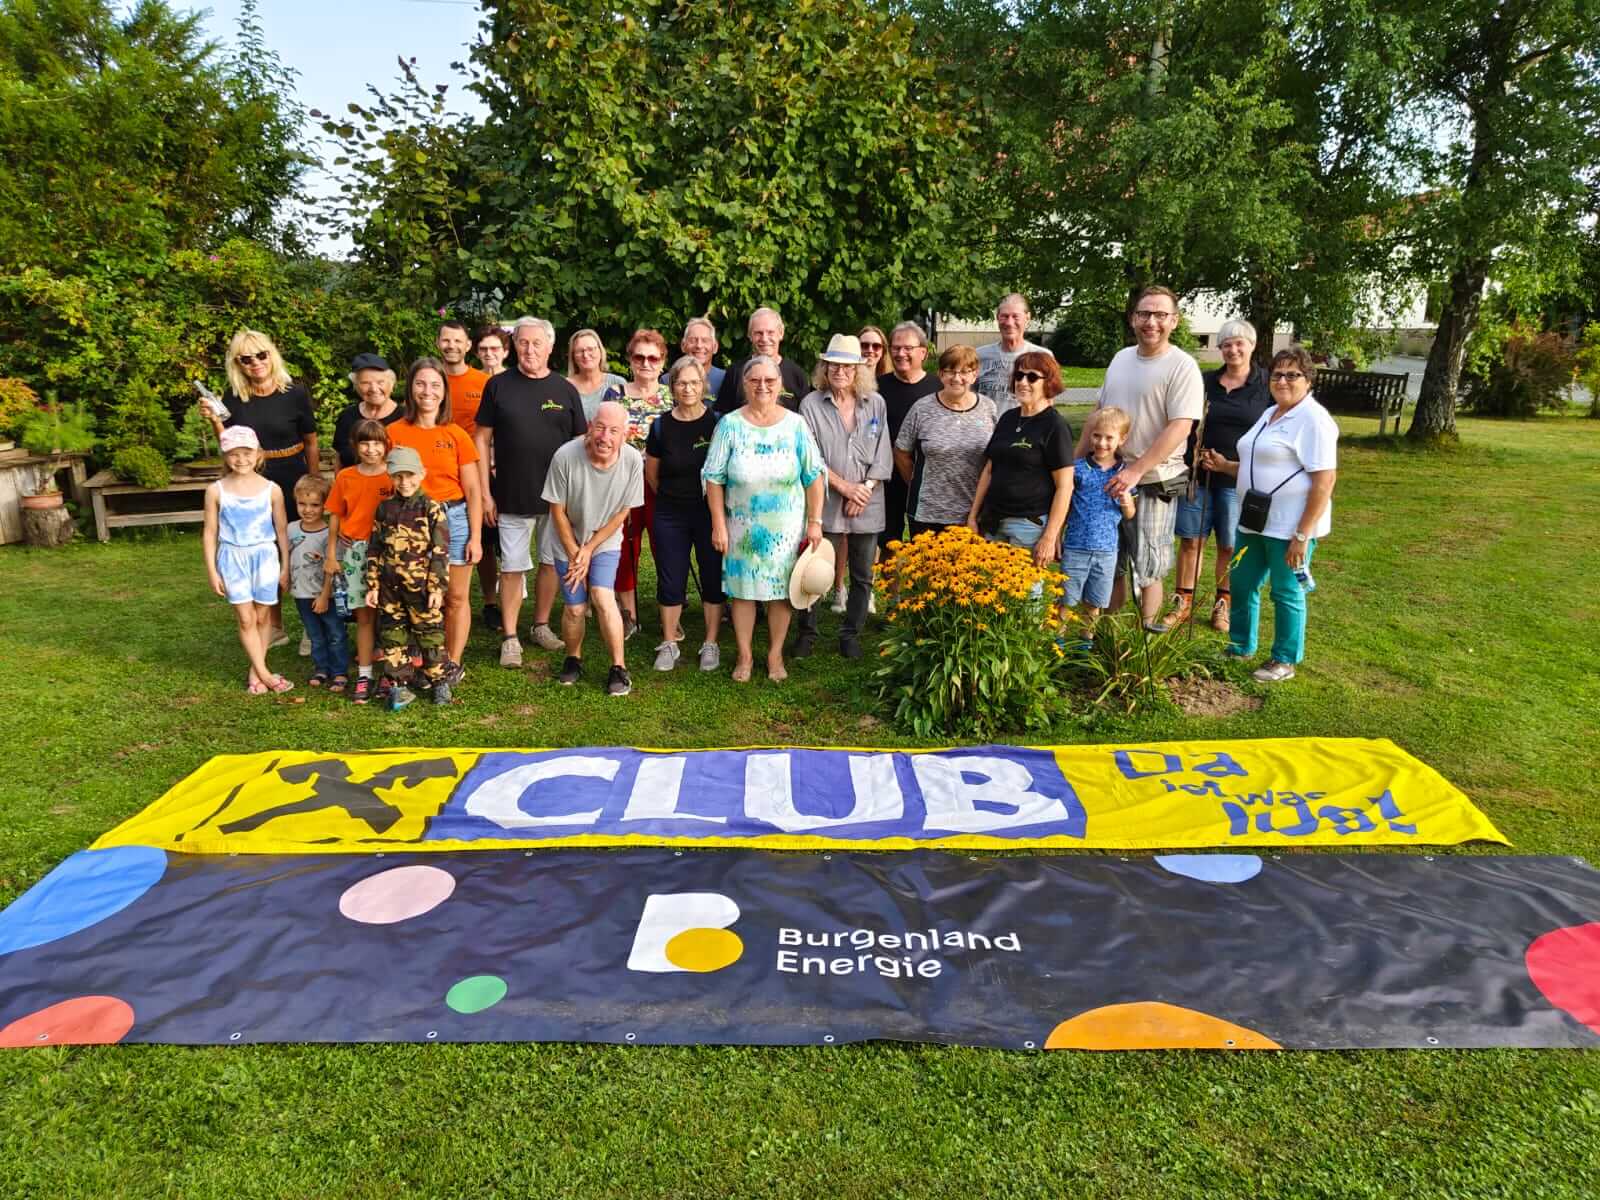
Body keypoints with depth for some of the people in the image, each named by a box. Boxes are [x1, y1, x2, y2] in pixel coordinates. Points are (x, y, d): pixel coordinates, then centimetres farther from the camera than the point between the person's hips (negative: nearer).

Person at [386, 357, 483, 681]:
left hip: (454, 518, 0)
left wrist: (475, 538, -3)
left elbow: (473, 491, 1)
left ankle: (453, 662, 17)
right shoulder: (395, 432, 1)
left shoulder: (456, 435, 0)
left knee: (456, 596, 5)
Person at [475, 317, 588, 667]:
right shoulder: (499, 385, 0)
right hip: (512, 497, -2)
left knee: (551, 562, 11)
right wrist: (485, 492, -4)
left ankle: (542, 626, 27)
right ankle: (510, 639, 11)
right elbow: (483, 440, 1)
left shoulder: (565, 390, 3)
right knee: (513, 568, 2)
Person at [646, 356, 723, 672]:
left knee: (712, 578, 5)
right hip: (670, 516, 1)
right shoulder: (661, 426, -1)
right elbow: (651, 473, 11)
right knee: (670, 581, 7)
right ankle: (669, 644, 20)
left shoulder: (718, 423, -6)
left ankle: (711, 644, 18)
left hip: (710, 513, -1)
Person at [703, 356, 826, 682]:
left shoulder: (795, 425, -2)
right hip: (742, 526, 0)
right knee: (742, 589, 8)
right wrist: (719, 525, -6)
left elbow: (814, 476, 0)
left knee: (781, 590, 7)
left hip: (786, 527, 0)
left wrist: (815, 522, -4)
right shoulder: (730, 425, -4)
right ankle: (744, 656, 22)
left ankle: (775, 655, 23)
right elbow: (714, 478, -3)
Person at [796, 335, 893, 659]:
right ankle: (806, 632, 17)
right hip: (825, 503, -2)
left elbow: (883, 455, 4)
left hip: (867, 504, 3)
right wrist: (843, 486, -12)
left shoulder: (876, 404, 6)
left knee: (862, 575, 9)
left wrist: (864, 489, -9)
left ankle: (851, 634, 24)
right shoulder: (811, 404, -1)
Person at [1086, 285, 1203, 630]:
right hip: (1110, 477, 7)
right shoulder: (1120, 358, 9)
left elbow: (1180, 428, -20)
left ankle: (1147, 630, 17)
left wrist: (1136, 471, -26)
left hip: (1154, 481, -7)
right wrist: (1077, 459, 12)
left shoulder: (1182, 366, -13)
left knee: (1147, 566, 2)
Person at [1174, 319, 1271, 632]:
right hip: (1198, 474, 2)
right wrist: (1194, 454, -4)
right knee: (1191, 539, 5)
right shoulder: (1204, 381, 5)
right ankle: (1183, 602, 16)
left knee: (1229, 546, 7)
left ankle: (1222, 605, 22)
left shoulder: (1267, 385, -1)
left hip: (1239, 479, -2)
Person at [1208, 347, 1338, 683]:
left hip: (1290, 527, -8)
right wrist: (1225, 466, 7)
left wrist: (1303, 535, -23)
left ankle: (1285, 661, 18)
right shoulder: (1269, 415, 13)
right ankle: (1241, 646, 33)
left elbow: (1325, 480, -20)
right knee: (1242, 585, 15)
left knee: (1286, 593, 4)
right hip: (1255, 521, 8)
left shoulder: (1313, 419, -14)